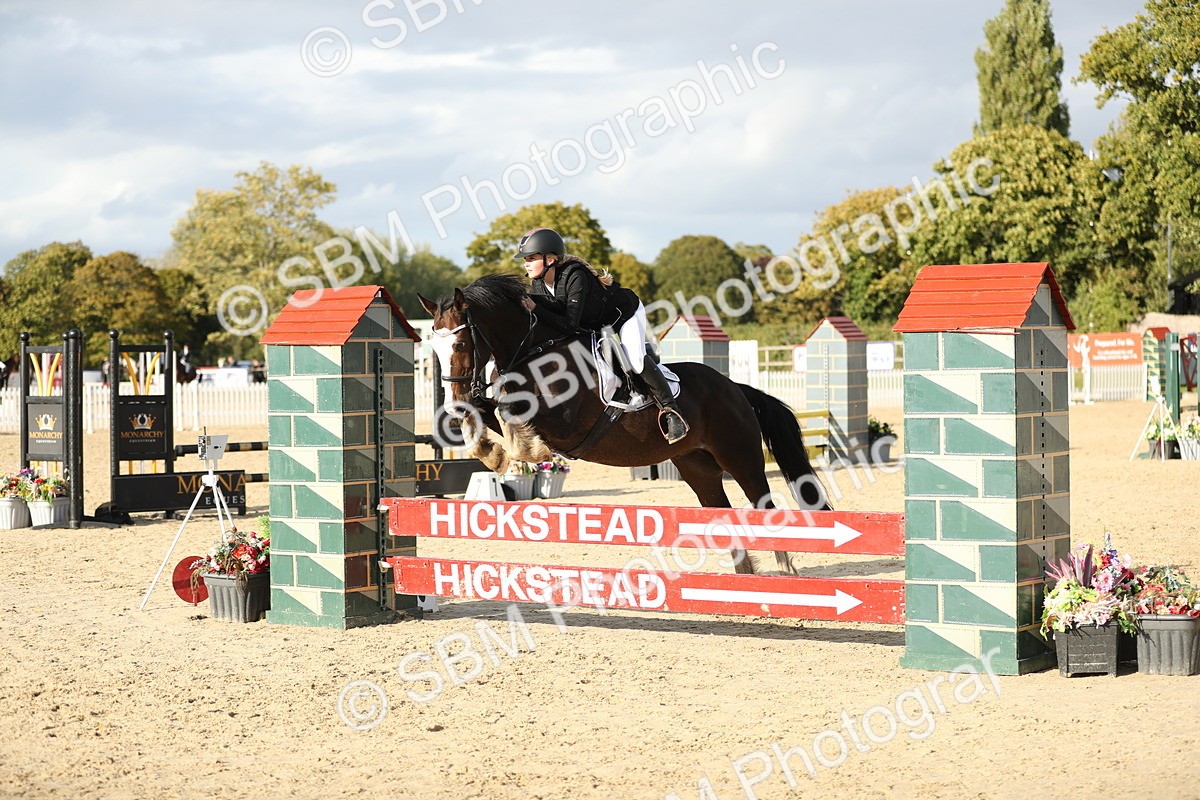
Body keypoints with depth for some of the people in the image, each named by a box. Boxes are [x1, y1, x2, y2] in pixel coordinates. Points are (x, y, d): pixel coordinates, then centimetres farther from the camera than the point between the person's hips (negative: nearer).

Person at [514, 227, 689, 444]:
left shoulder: (574, 277, -39)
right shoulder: (538, 286, -15)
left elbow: (570, 325, -42)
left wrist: (536, 309, -46)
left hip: (624, 312, -8)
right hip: (593, 325, 9)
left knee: (635, 359, -26)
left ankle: (670, 409, -13)